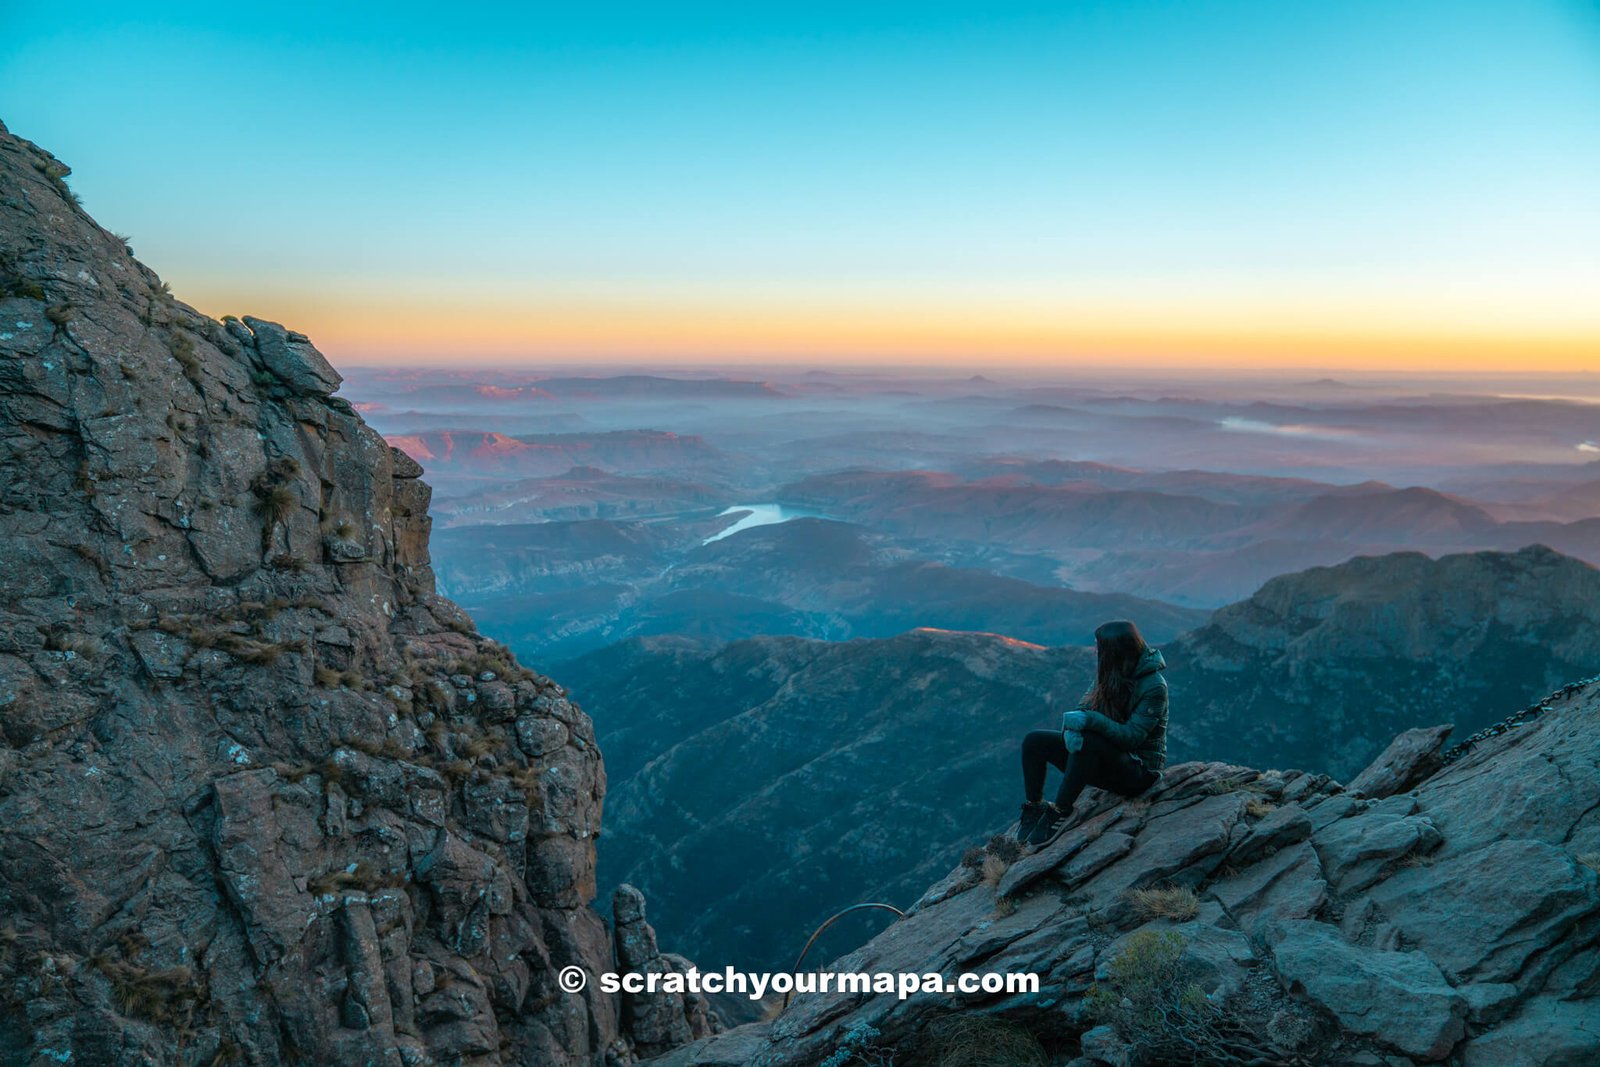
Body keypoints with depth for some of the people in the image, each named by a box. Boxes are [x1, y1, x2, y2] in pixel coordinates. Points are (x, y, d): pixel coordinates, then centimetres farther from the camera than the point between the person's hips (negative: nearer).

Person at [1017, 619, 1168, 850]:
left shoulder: (1154, 687, -20)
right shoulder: (1110, 674, 1)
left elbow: (1132, 736, -27)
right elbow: (1083, 708, -1)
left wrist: (1090, 719, -38)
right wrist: (1072, 725, -25)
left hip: (1138, 769, -7)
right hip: (1104, 758, 7)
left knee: (1088, 742, -37)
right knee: (1034, 742, -8)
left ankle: (1061, 812, -22)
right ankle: (1033, 809, 0)